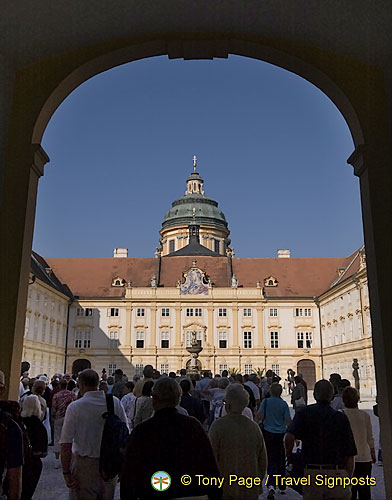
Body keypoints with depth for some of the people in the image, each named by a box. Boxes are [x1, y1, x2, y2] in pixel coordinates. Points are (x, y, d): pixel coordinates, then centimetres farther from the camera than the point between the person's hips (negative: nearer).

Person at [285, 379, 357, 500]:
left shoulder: (304, 413, 1)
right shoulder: (341, 418, 4)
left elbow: (289, 437, -15)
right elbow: (350, 456, 4)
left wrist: (289, 456, 3)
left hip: (311, 473, -1)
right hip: (337, 473, 1)